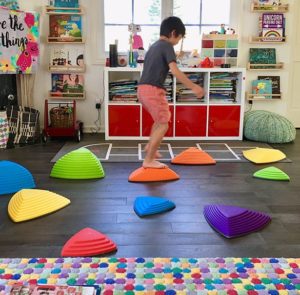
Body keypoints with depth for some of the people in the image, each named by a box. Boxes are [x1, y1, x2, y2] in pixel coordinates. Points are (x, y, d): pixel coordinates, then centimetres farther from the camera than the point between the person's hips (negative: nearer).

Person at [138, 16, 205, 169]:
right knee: (163, 124, -3)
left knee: (161, 119, 27)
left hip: (143, 89, 9)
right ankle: (149, 160, -3)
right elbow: (174, 70, -19)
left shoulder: (154, 46, 21)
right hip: (153, 90, -9)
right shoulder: (167, 46, -7)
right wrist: (193, 86, -19)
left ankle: (150, 146, 34)